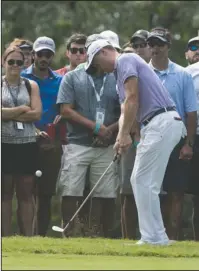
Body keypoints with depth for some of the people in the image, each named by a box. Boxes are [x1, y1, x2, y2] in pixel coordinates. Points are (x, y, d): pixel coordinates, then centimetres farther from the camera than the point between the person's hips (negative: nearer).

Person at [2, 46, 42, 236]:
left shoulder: (31, 85, 9)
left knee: (26, 193, 3)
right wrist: (23, 109, -7)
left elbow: (37, 114, -3)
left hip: (27, 144, 2)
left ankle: (28, 236, 3)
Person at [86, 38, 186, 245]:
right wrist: (121, 137, 0)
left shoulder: (126, 61, -4)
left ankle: (153, 237, -7)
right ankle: (154, 236, 13)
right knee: (139, 180, 12)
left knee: (145, 182, -8)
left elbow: (132, 98, -14)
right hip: (156, 125, 10)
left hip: (161, 123, -10)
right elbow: (125, 110, 17)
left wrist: (125, 134, -14)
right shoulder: (120, 72, 26)